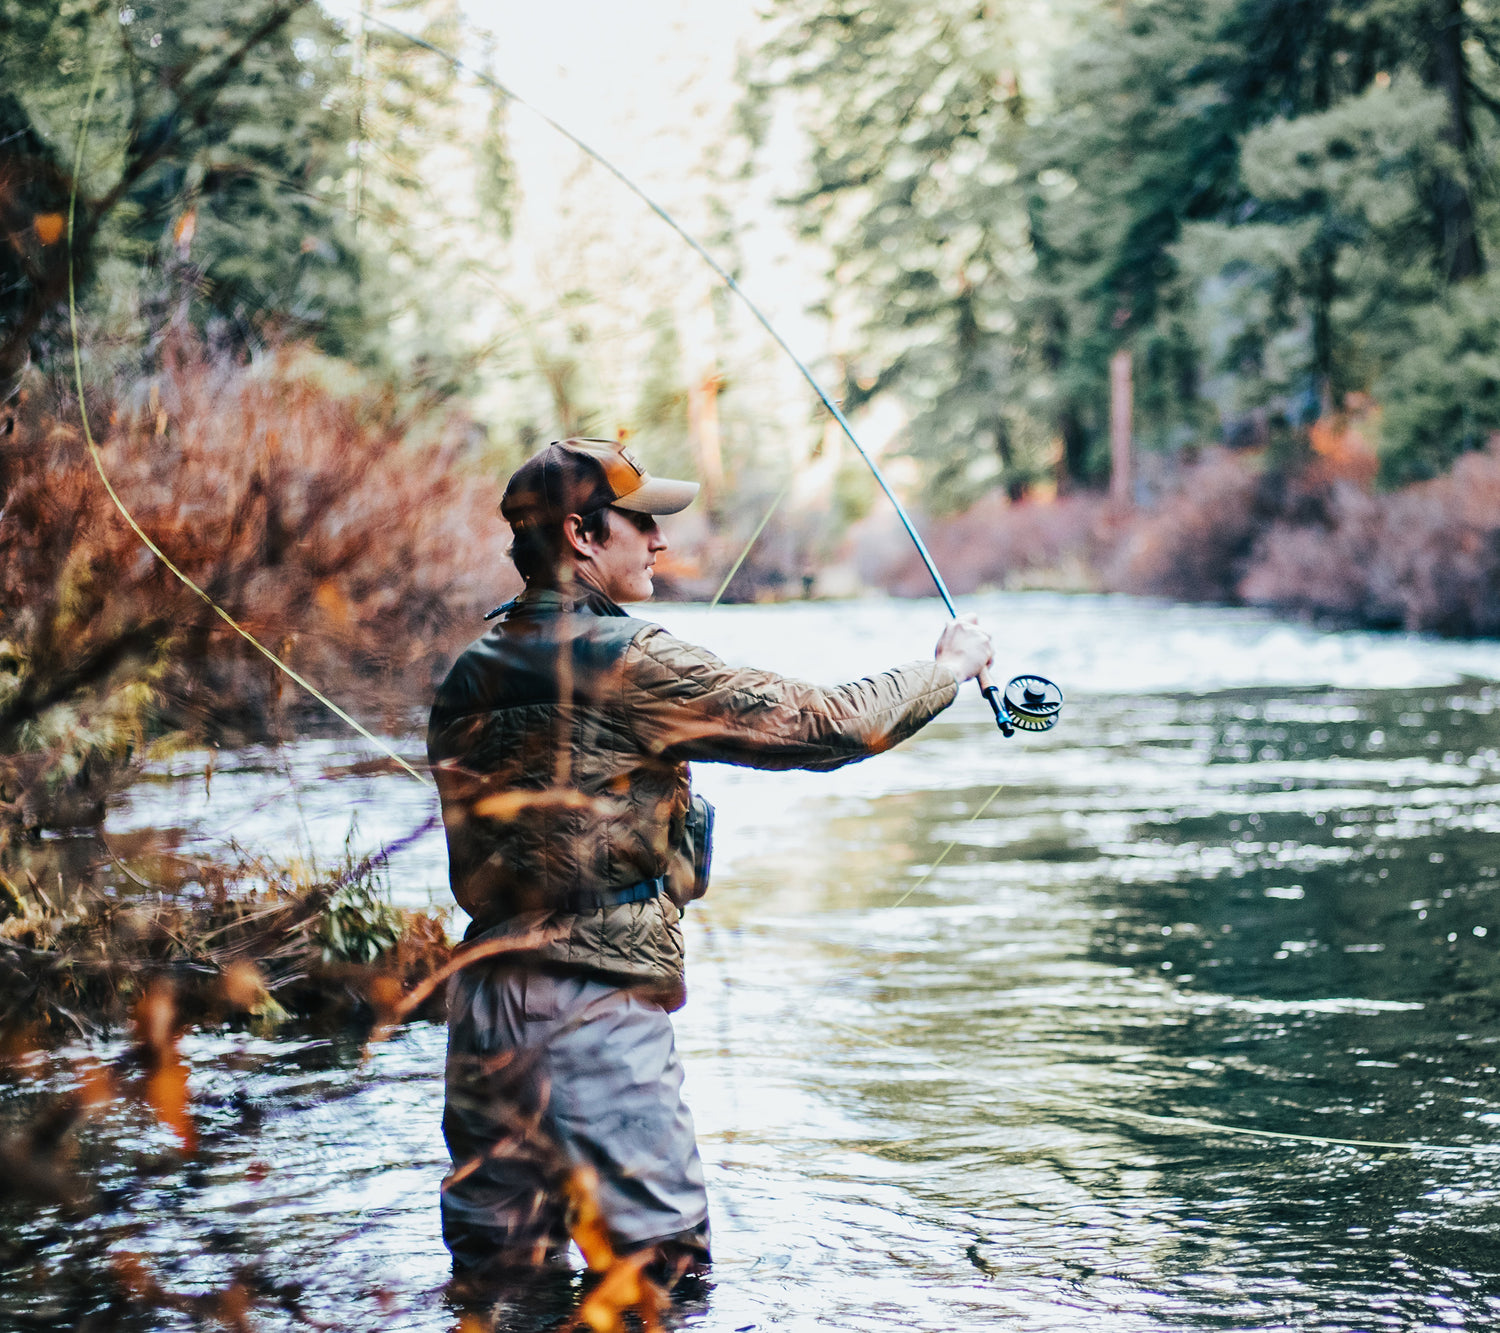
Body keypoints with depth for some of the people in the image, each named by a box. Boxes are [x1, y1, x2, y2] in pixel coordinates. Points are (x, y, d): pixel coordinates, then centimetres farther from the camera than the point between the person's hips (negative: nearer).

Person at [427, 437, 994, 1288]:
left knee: (498, 1273, 13)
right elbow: (821, 725, -9)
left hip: (485, 1001, 8)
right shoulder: (630, 665, -13)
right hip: (599, 1009, -8)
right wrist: (950, 667, 7)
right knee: (662, 1271, 0)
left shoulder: (468, 680, 10)